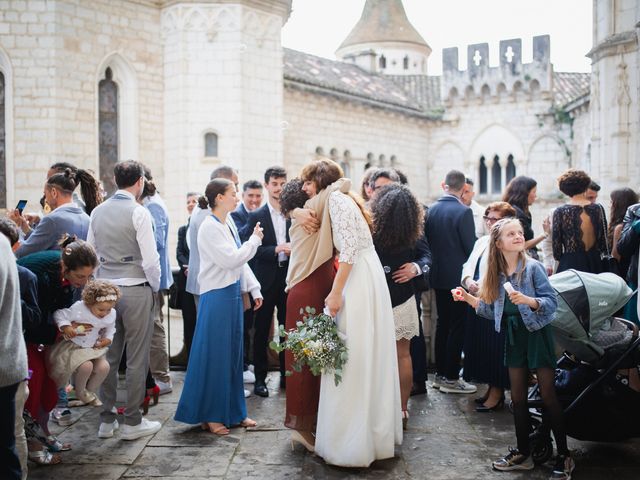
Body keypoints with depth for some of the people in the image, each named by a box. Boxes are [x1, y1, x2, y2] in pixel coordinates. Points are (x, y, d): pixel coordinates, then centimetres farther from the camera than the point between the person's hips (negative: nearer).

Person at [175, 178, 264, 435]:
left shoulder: (228, 225, 13)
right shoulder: (209, 227, -13)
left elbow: (240, 260, 17)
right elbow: (231, 260, -20)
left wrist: (254, 289, 13)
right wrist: (254, 240, -9)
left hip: (233, 294, 9)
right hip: (216, 297, -9)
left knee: (233, 354, 13)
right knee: (215, 356, 0)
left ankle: (233, 412, 24)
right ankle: (210, 416, 12)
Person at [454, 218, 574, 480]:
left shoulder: (533, 267, -11)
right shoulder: (497, 274, 3)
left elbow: (552, 301, -15)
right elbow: (493, 311, 8)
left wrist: (527, 300, -30)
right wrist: (467, 297, 2)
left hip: (537, 334, -5)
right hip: (514, 337, 5)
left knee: (548, 395, -1)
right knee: (518, 398, 11)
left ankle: (564, 456, 11)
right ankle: (523, 453, 24)